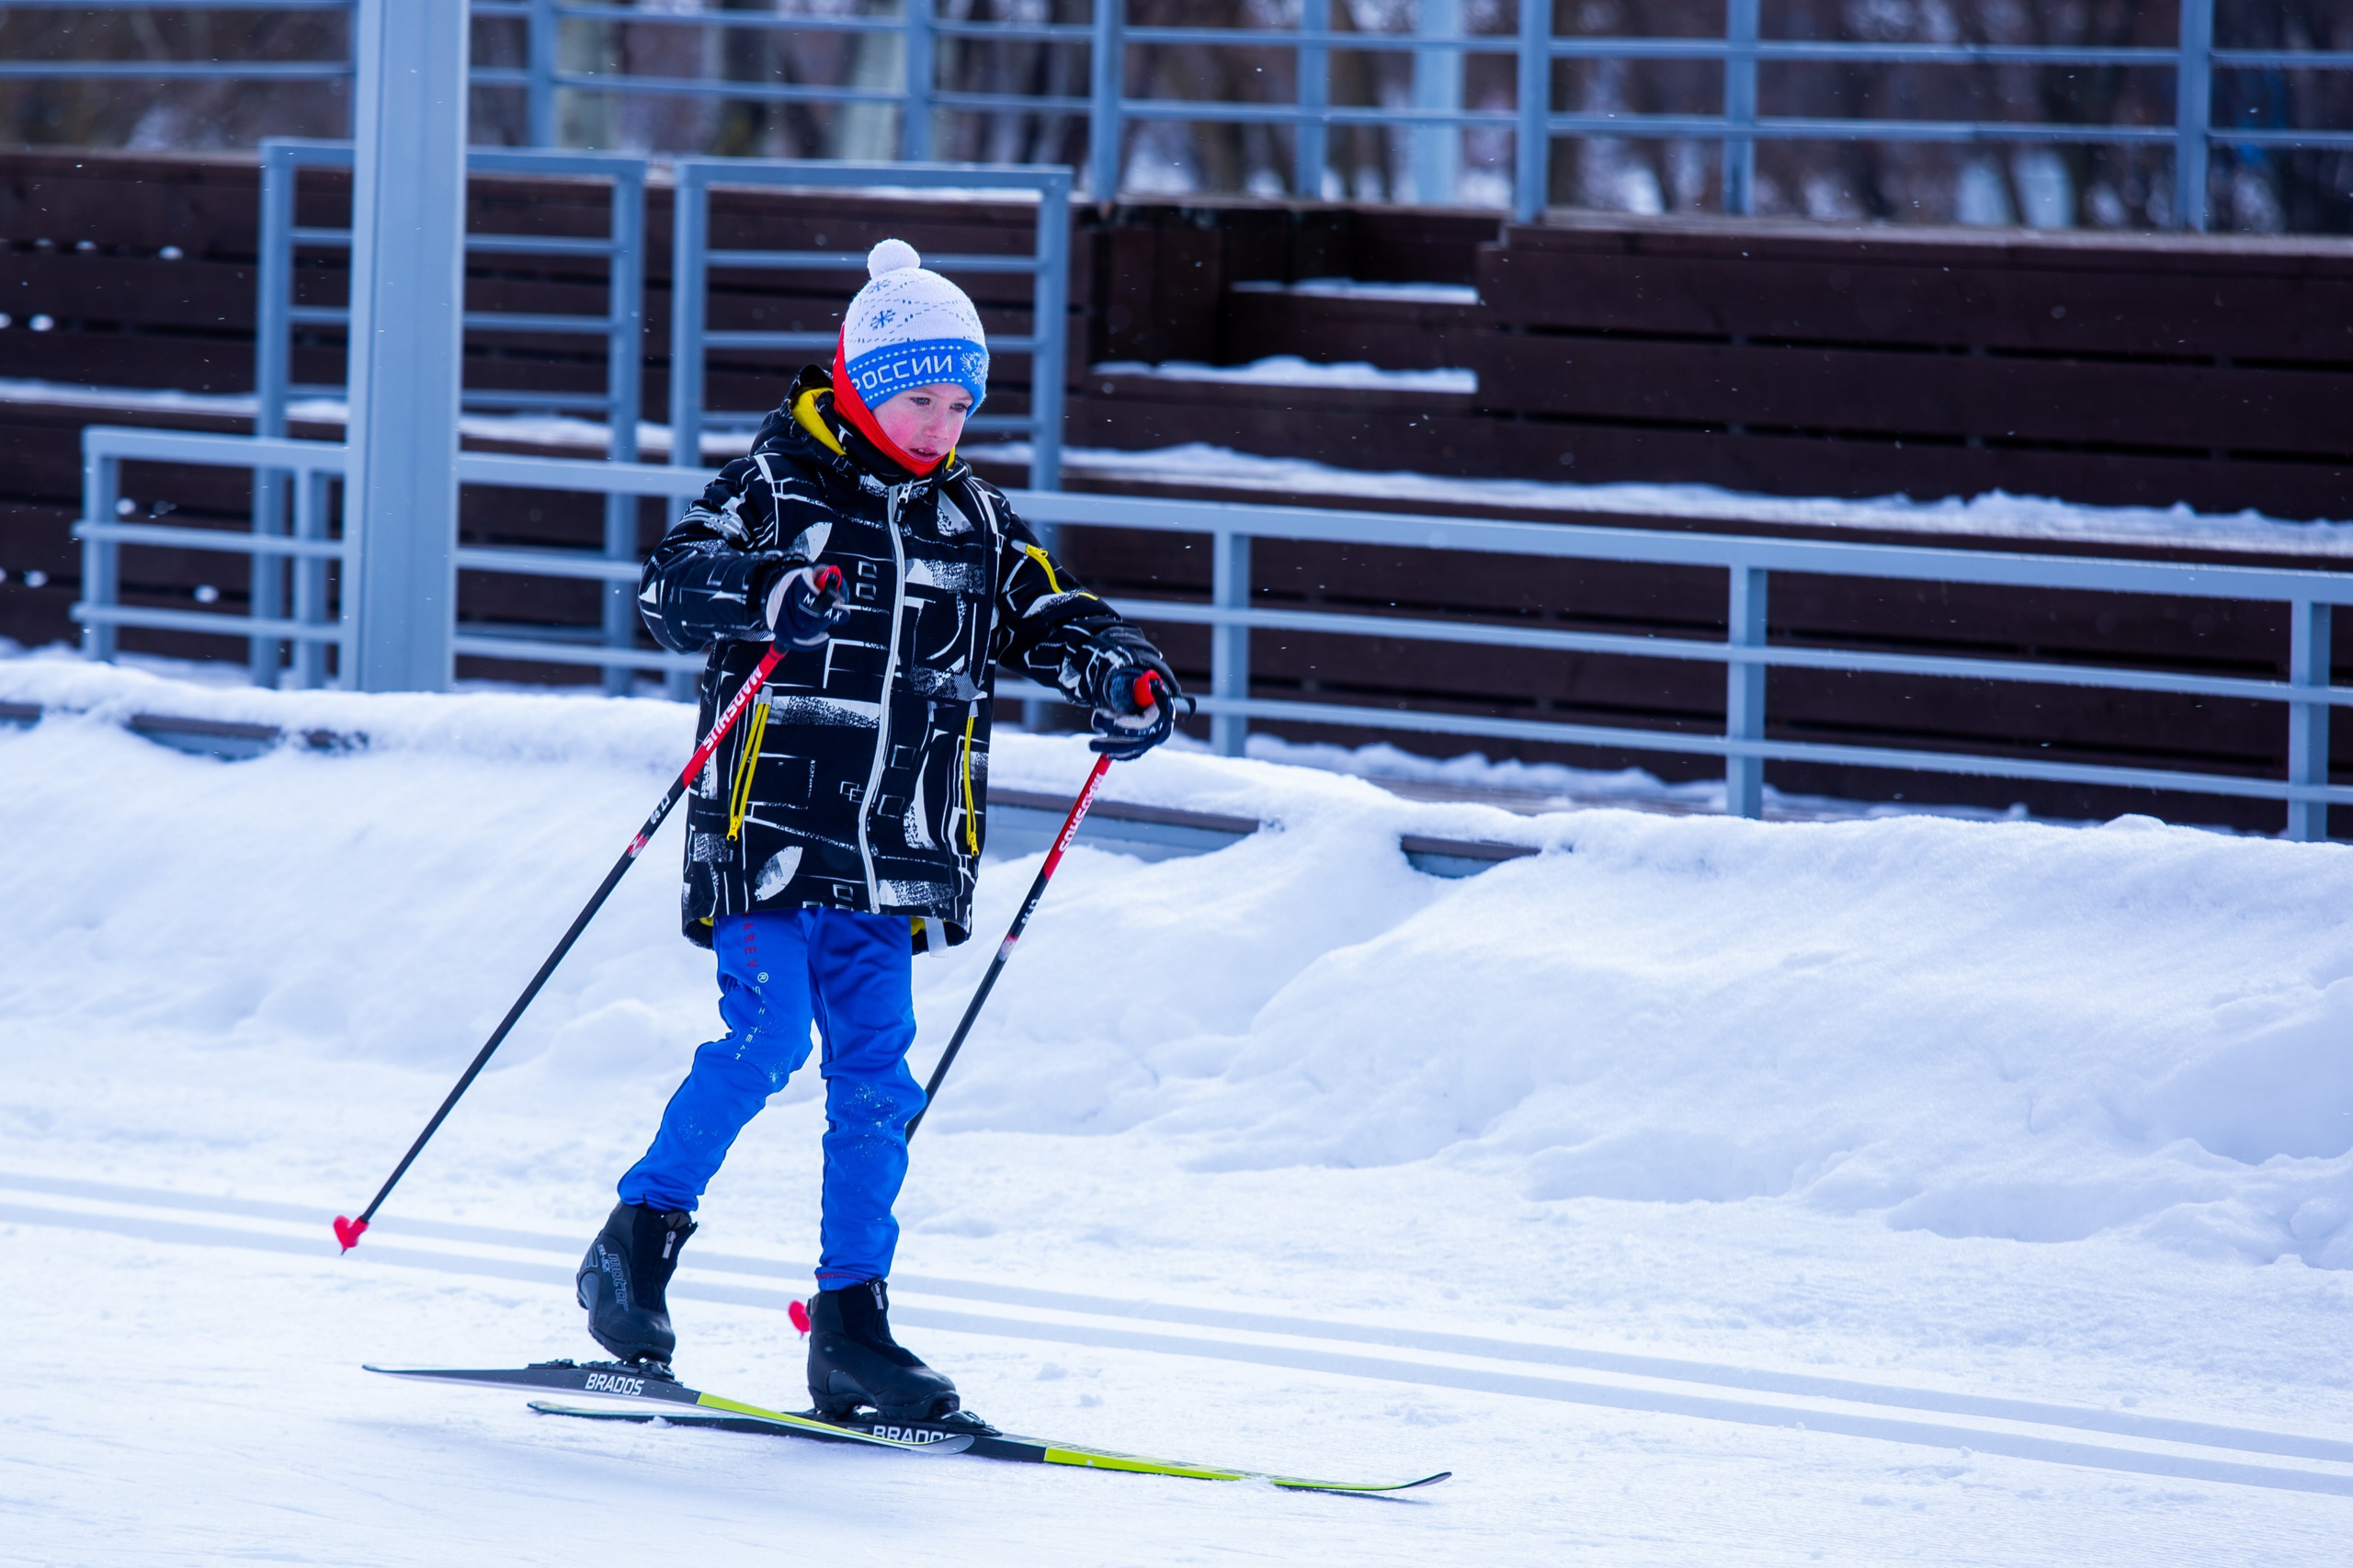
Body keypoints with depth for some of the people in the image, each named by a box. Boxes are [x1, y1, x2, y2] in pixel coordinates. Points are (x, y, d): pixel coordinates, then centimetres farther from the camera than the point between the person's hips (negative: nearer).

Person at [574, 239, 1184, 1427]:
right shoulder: (782, 484, -4)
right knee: (767, 1039, -16)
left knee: (874, 1074, 1)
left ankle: (850, 1325, 6)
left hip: (888, 859, 5)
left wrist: (1119, 672, -3)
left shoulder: (969, 516, 12)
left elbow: (1045, 611, 18)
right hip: (769, 836, -5)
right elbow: (671, 587, -16)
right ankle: (640, 1240, 1)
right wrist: (768, 591, -37)